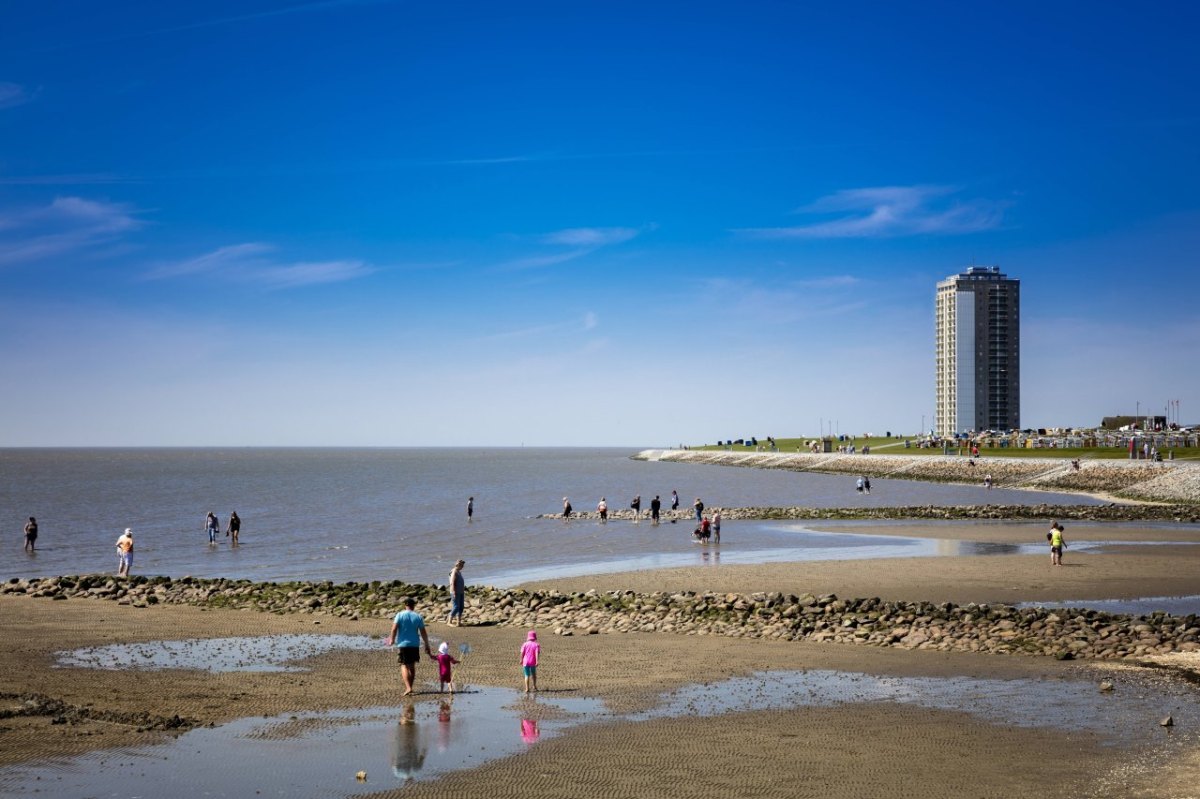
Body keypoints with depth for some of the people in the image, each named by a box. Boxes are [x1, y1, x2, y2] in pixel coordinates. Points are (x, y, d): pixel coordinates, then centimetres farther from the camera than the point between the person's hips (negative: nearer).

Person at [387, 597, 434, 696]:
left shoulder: (400, 615, -5)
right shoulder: (418, 617, 2)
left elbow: (394, 629, -11)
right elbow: (423, 633, 3)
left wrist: (392, 640, 5)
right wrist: (427, 646, 11)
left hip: (403, 644, -3)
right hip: (415, 644, 3)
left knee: (404, 666, -4)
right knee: (412, 666, 15)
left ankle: (408, 688, -20)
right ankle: (409, 687, 24)